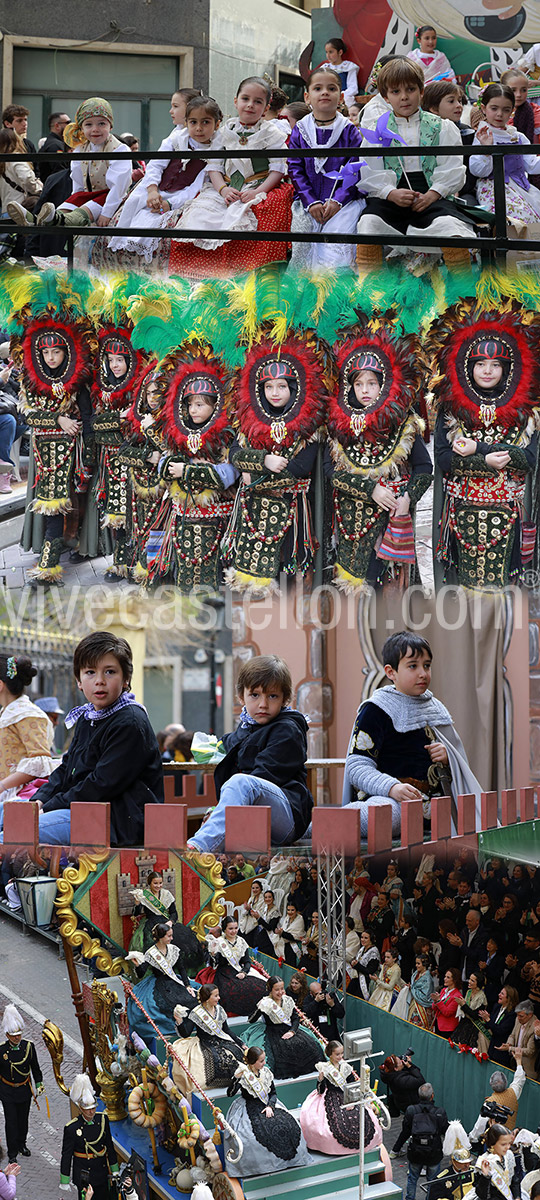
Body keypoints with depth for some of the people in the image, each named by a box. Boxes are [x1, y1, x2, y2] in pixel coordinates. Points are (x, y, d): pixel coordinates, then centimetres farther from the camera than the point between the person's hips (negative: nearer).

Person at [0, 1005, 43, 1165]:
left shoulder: (28, 1046, -9)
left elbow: (35, 1067, 5)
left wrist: (39, 1084, 7)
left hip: (24, 1090, 3)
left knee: (23, 1119, 17)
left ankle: (22, 1145, 39)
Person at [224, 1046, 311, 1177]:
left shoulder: (266, 1072, 4)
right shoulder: (243, 1074, -11)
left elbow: (273, 1093, 11)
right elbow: (230, 1093, -20)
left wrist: (270, 1106, -8)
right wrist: (237, 1076, -34)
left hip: (268, 1104, 5)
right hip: (249, 1107, -5)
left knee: (289, 1125, -16)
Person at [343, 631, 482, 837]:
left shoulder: (436, 709, 20)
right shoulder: (376, 710, -2)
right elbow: (357, 767, -11)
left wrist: (447, 757, 5)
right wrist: (392, 788, -28)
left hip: (431, 802, 6)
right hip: (388, 798, -6)